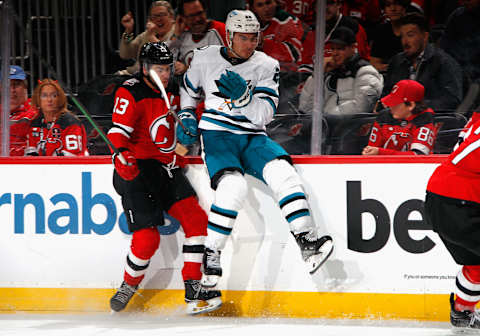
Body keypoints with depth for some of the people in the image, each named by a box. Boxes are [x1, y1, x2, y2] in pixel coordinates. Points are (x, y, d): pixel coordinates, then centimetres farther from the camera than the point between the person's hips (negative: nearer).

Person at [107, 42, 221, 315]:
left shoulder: (172, 93, 13)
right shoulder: (130, 93, -11)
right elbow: (118, 131, -19)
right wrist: (123, 153, -35)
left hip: (166, 168, 8)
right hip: (136, 169, -8)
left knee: (196, 218, -7)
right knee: (147, 238, -15)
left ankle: (194, 290, -5)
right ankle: (129, 287, 12)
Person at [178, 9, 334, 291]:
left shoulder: (267, 66, 1)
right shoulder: (205, 59, 2)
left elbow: (264, 114, -8)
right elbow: (189, 91, 20)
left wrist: (244, 95, -23)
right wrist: (186, 117, 4)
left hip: (253, 138, 2)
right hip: (216, 137, -2)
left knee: (283, 172, -27)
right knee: (234, 186, -30)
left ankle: (308, 242, -27)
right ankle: (211, 254, -19)